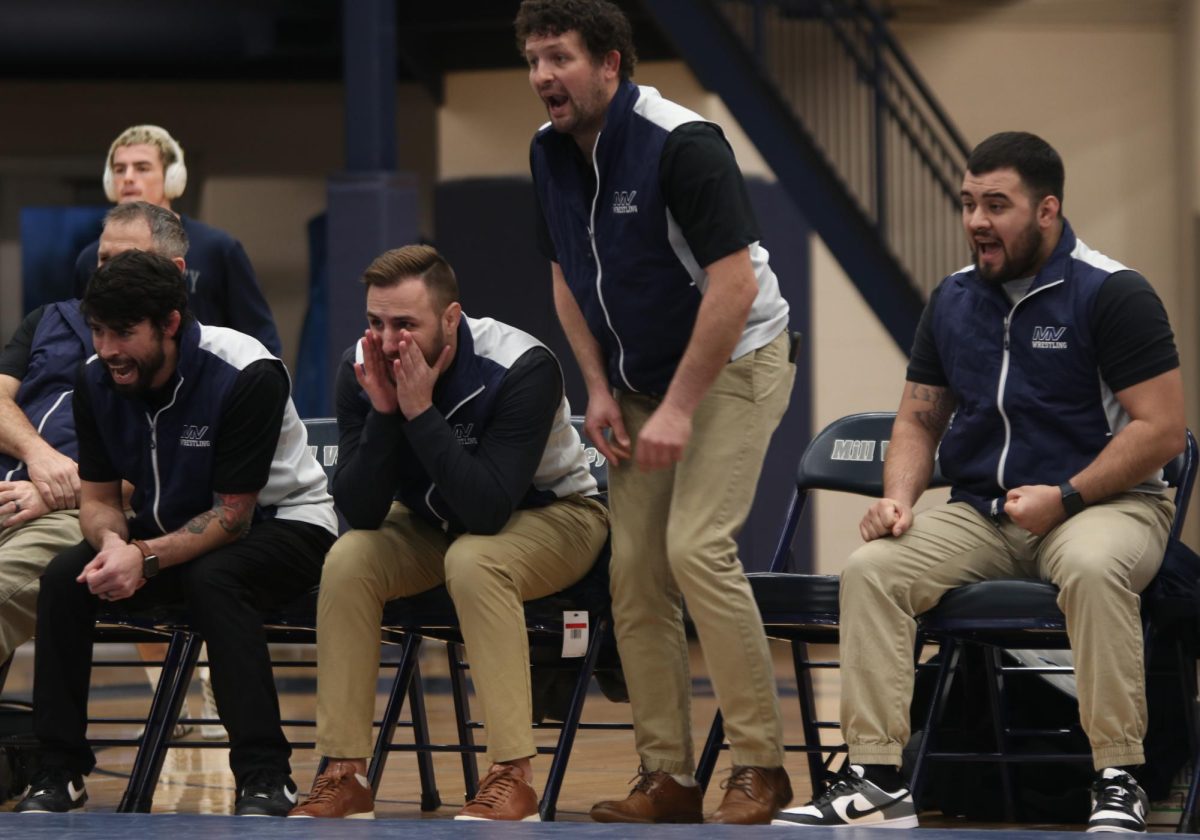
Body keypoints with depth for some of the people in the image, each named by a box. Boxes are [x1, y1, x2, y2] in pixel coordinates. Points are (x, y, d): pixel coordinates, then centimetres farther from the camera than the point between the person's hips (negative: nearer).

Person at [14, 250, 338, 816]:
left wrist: (146, 557, -36)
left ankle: (264, 778, -33)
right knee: (65, 576, -20)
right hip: (173, 524, 5)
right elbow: (98, 498, -1)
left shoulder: (247, 376, -26)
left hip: (280, 520, -5)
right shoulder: (95, 381, -9)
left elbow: (233, 516, -23)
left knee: (212, 577, -37)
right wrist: (113, 543, -25)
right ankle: (57, 772, -11)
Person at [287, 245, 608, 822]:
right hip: (437, 523, 5)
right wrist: (383, 411, -32)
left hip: (554, 511, -5)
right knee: (348, 560, -23)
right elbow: (361, 514, -19)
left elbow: (488, 511, -37)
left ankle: (514, 775, -32)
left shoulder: (524, 368, -31)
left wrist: (419, 410, -39)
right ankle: (345, 775, -17)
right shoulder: (360, 368, -17)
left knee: (472, 560, -36)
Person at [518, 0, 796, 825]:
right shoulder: (552, 154, -1)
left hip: (736, 362, -7)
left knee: (697, 546, -20)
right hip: (640, 379, 7)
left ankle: (761, 766, -12)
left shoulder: (681, 144, -24)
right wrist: (600, 391, 2)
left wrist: (679, 408, -24)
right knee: (634, 572, -1)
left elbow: (734, 284, -25)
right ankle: (668, 778, 5)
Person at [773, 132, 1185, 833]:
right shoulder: (954, 300, 12)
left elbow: (1162, 429, -11)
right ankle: (877, 780, -20)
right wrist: (898, 499, 0)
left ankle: (1119, 781, -32)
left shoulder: (1112, 294, -6)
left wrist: (1064, 498, -19)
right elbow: (919, 417, 20)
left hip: (1101, 504, -5)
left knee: (1091, 569, -40)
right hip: (978, 513, 5)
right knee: (871, 570, -20)